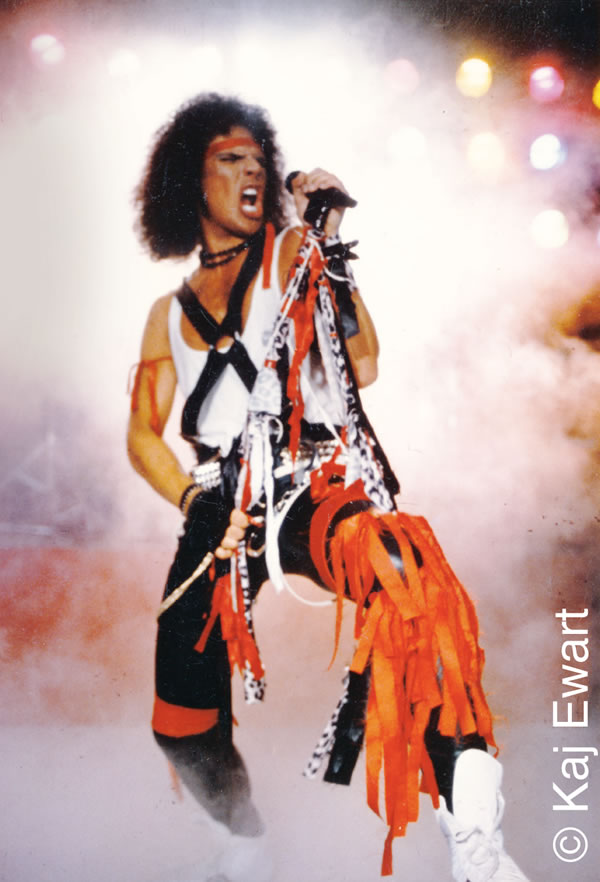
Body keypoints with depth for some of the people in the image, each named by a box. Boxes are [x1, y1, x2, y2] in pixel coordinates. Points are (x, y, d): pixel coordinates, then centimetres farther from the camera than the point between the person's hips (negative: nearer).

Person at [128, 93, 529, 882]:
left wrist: (328, 245, -2)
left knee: (402, 568, -39)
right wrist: (193, 500, -1)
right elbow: (143, 434, 17)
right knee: (184, 728, -1)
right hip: (223, 510, 4)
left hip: (319, 486, -3)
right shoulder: (171, 312, 20)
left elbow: (363, 367, 1)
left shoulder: (293, 253, 12)